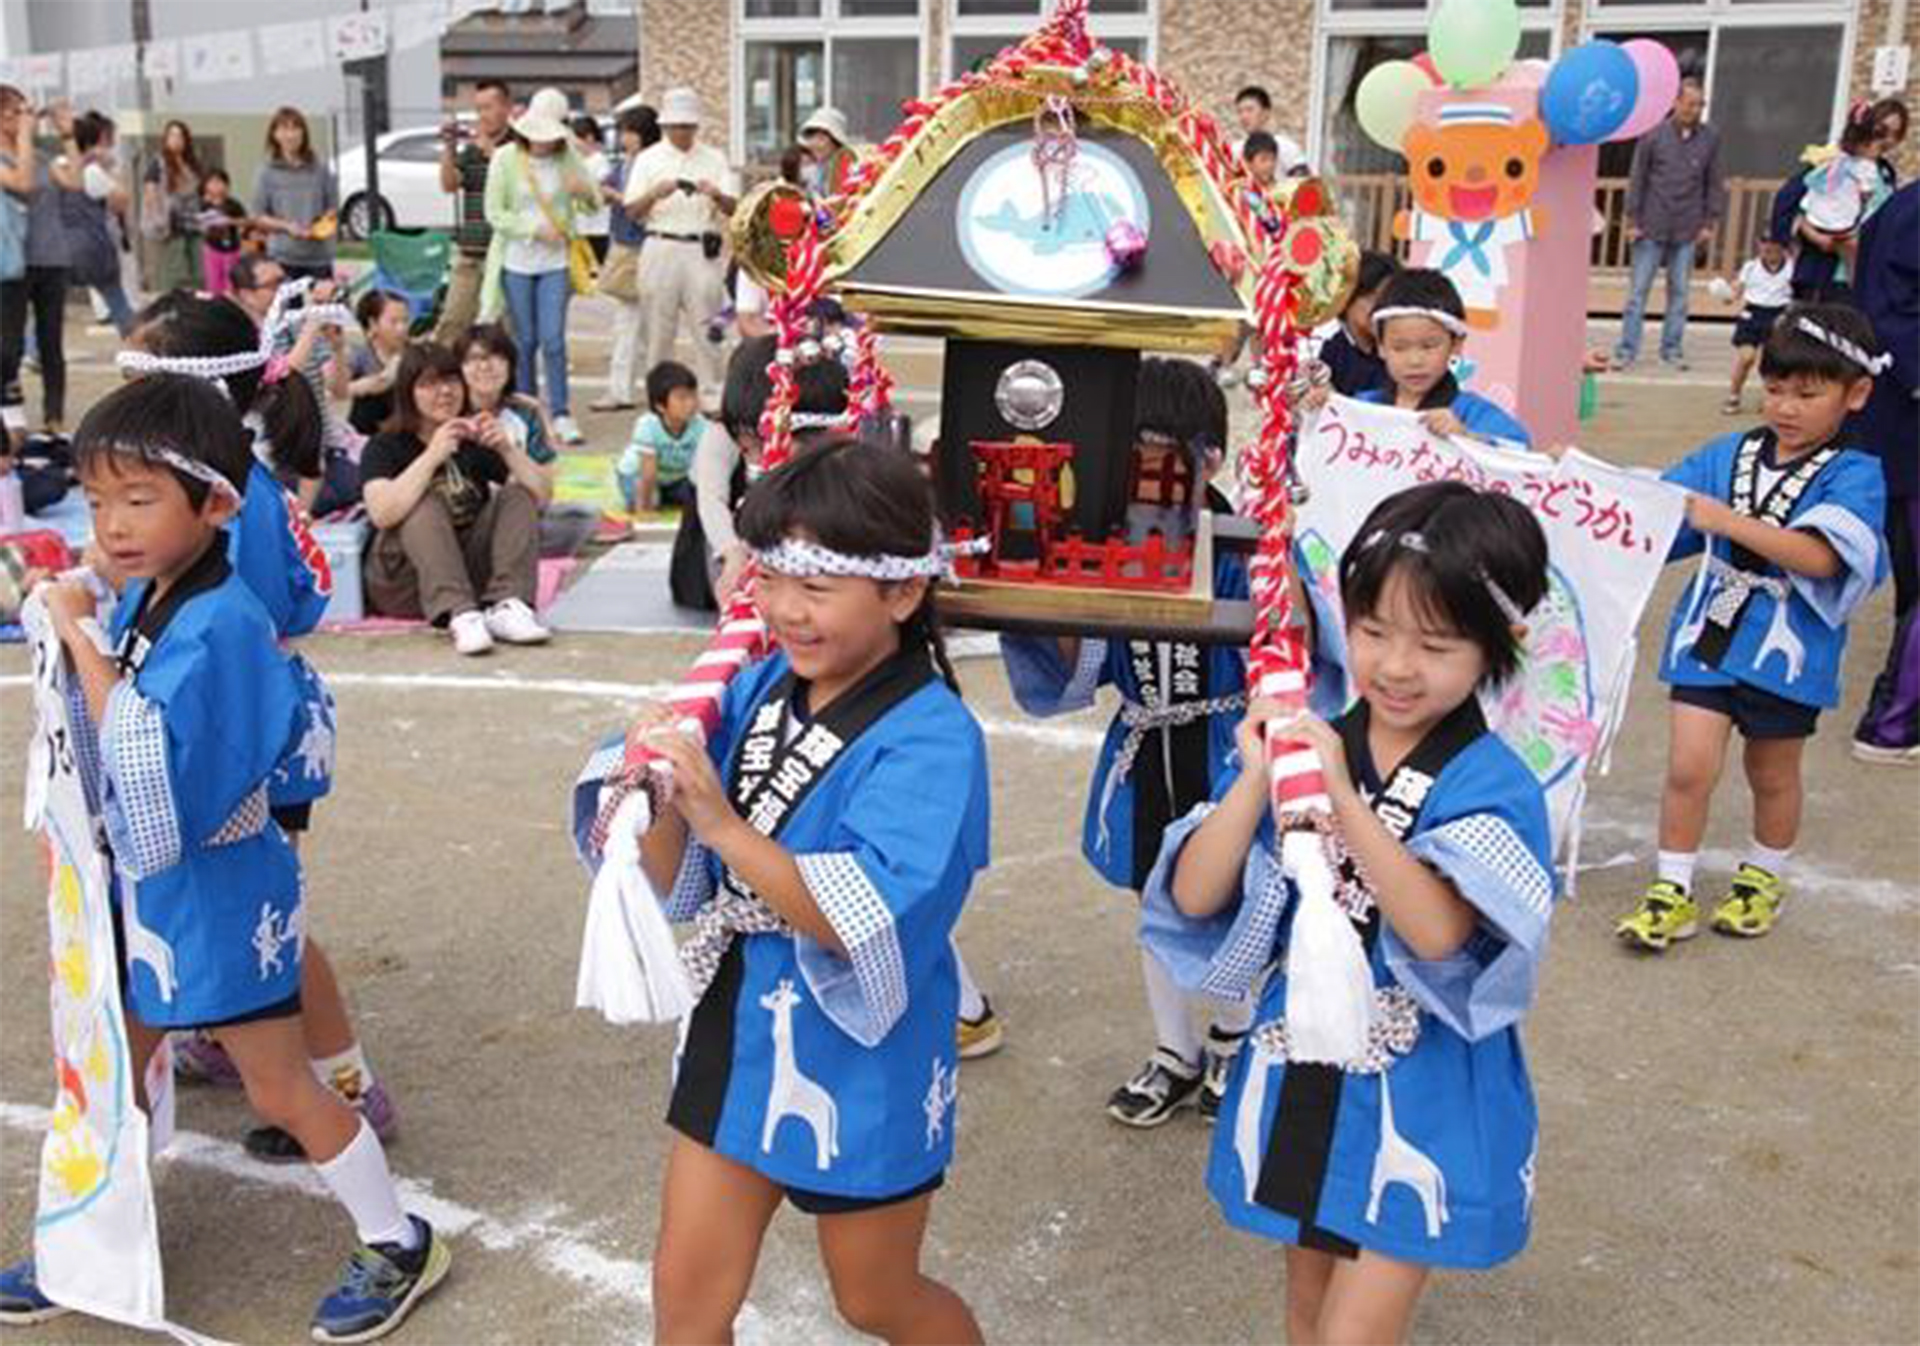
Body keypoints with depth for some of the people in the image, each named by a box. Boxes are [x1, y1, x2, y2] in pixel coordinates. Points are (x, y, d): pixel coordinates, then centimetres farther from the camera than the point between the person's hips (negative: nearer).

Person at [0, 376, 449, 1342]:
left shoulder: (220, 625, -26)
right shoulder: (138, 600, -2)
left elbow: (146, 758, -34)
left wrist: (79, 639, -30)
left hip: (218, 895, -8)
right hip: (143, 890, 8)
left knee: (279, 1088, 5)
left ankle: (397, 1246, 24)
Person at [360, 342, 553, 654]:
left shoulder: (476, 443, 10)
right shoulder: (385, 448, -1)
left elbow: (542, 496, -2)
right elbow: (381, 514, -23)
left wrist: (507, 449, -16)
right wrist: (432, 456, -28)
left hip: (472, 574, 4)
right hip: (404, 586, -3)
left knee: (518, 496, -13)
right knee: (425, 504, -27)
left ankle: (506, 607, -34)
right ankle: (459, 616, -47)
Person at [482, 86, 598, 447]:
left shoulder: (568, 157, 0)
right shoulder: (505, 158, -4)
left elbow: (595, 204, 6)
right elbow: (494, 213, -4)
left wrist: (584, 192, -18)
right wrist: (535, 230, -16)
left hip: (556, 262, 0)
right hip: (516, 262, 0)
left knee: (553, 339, -7)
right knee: (525, 340, 7)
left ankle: (561, 415, -3)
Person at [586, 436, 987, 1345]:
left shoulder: (930, 739, -22)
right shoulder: (756, 693, -5)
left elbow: (866, 926, -30)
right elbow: (677, 888, -2)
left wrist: (724, 826, -35)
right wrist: (661, 799, -22)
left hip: (859, 1061, -5)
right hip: (738, 1034, 5)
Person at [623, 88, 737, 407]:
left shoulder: (714, 159, 11)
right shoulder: (648, 159, 9)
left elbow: (733, 208, 4)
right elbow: (632, 211, 3)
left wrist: (716, 195, -18)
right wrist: (655, 193, -16)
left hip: (702, 250, 0)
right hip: (662, 247, 0)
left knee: (706, 326, -5)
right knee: (660, 327, 3)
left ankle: (710, 393, 0)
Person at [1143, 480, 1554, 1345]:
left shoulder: (1492, 785, -16)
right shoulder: (1300, 745, -6)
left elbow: (1440, 932, -32)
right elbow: (1194, 898, -12)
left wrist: (1343, 798, -35)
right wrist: (1257, 778, -23)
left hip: (1420, 1104, -4)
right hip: (1299, 1083, 5)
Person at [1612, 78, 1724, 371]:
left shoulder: (1710, 138, 4)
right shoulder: (1653, 135, -2)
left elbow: (1715, 183, 9)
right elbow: (1637, 179, 1)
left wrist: (1710, 223, 5)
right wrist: (1632, 221, -2)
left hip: (1687, 231, 2)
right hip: (1652, 227, -2)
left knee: (1679, 291, 6)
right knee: (1639, 290, 0)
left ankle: (1672, 348, 15)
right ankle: (1627, 350, 5)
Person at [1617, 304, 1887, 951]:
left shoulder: (1853, 476, -10)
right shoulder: (1726, 455, 1)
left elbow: (1819, 556, -25)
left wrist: (1725, 520, -31)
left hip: (1786, 651, -1)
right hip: (1708, 637, 2)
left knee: (1772, 774, 17)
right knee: (1688, 766, -4)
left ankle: (1763, 878, 41)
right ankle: (1673, 891, 11)